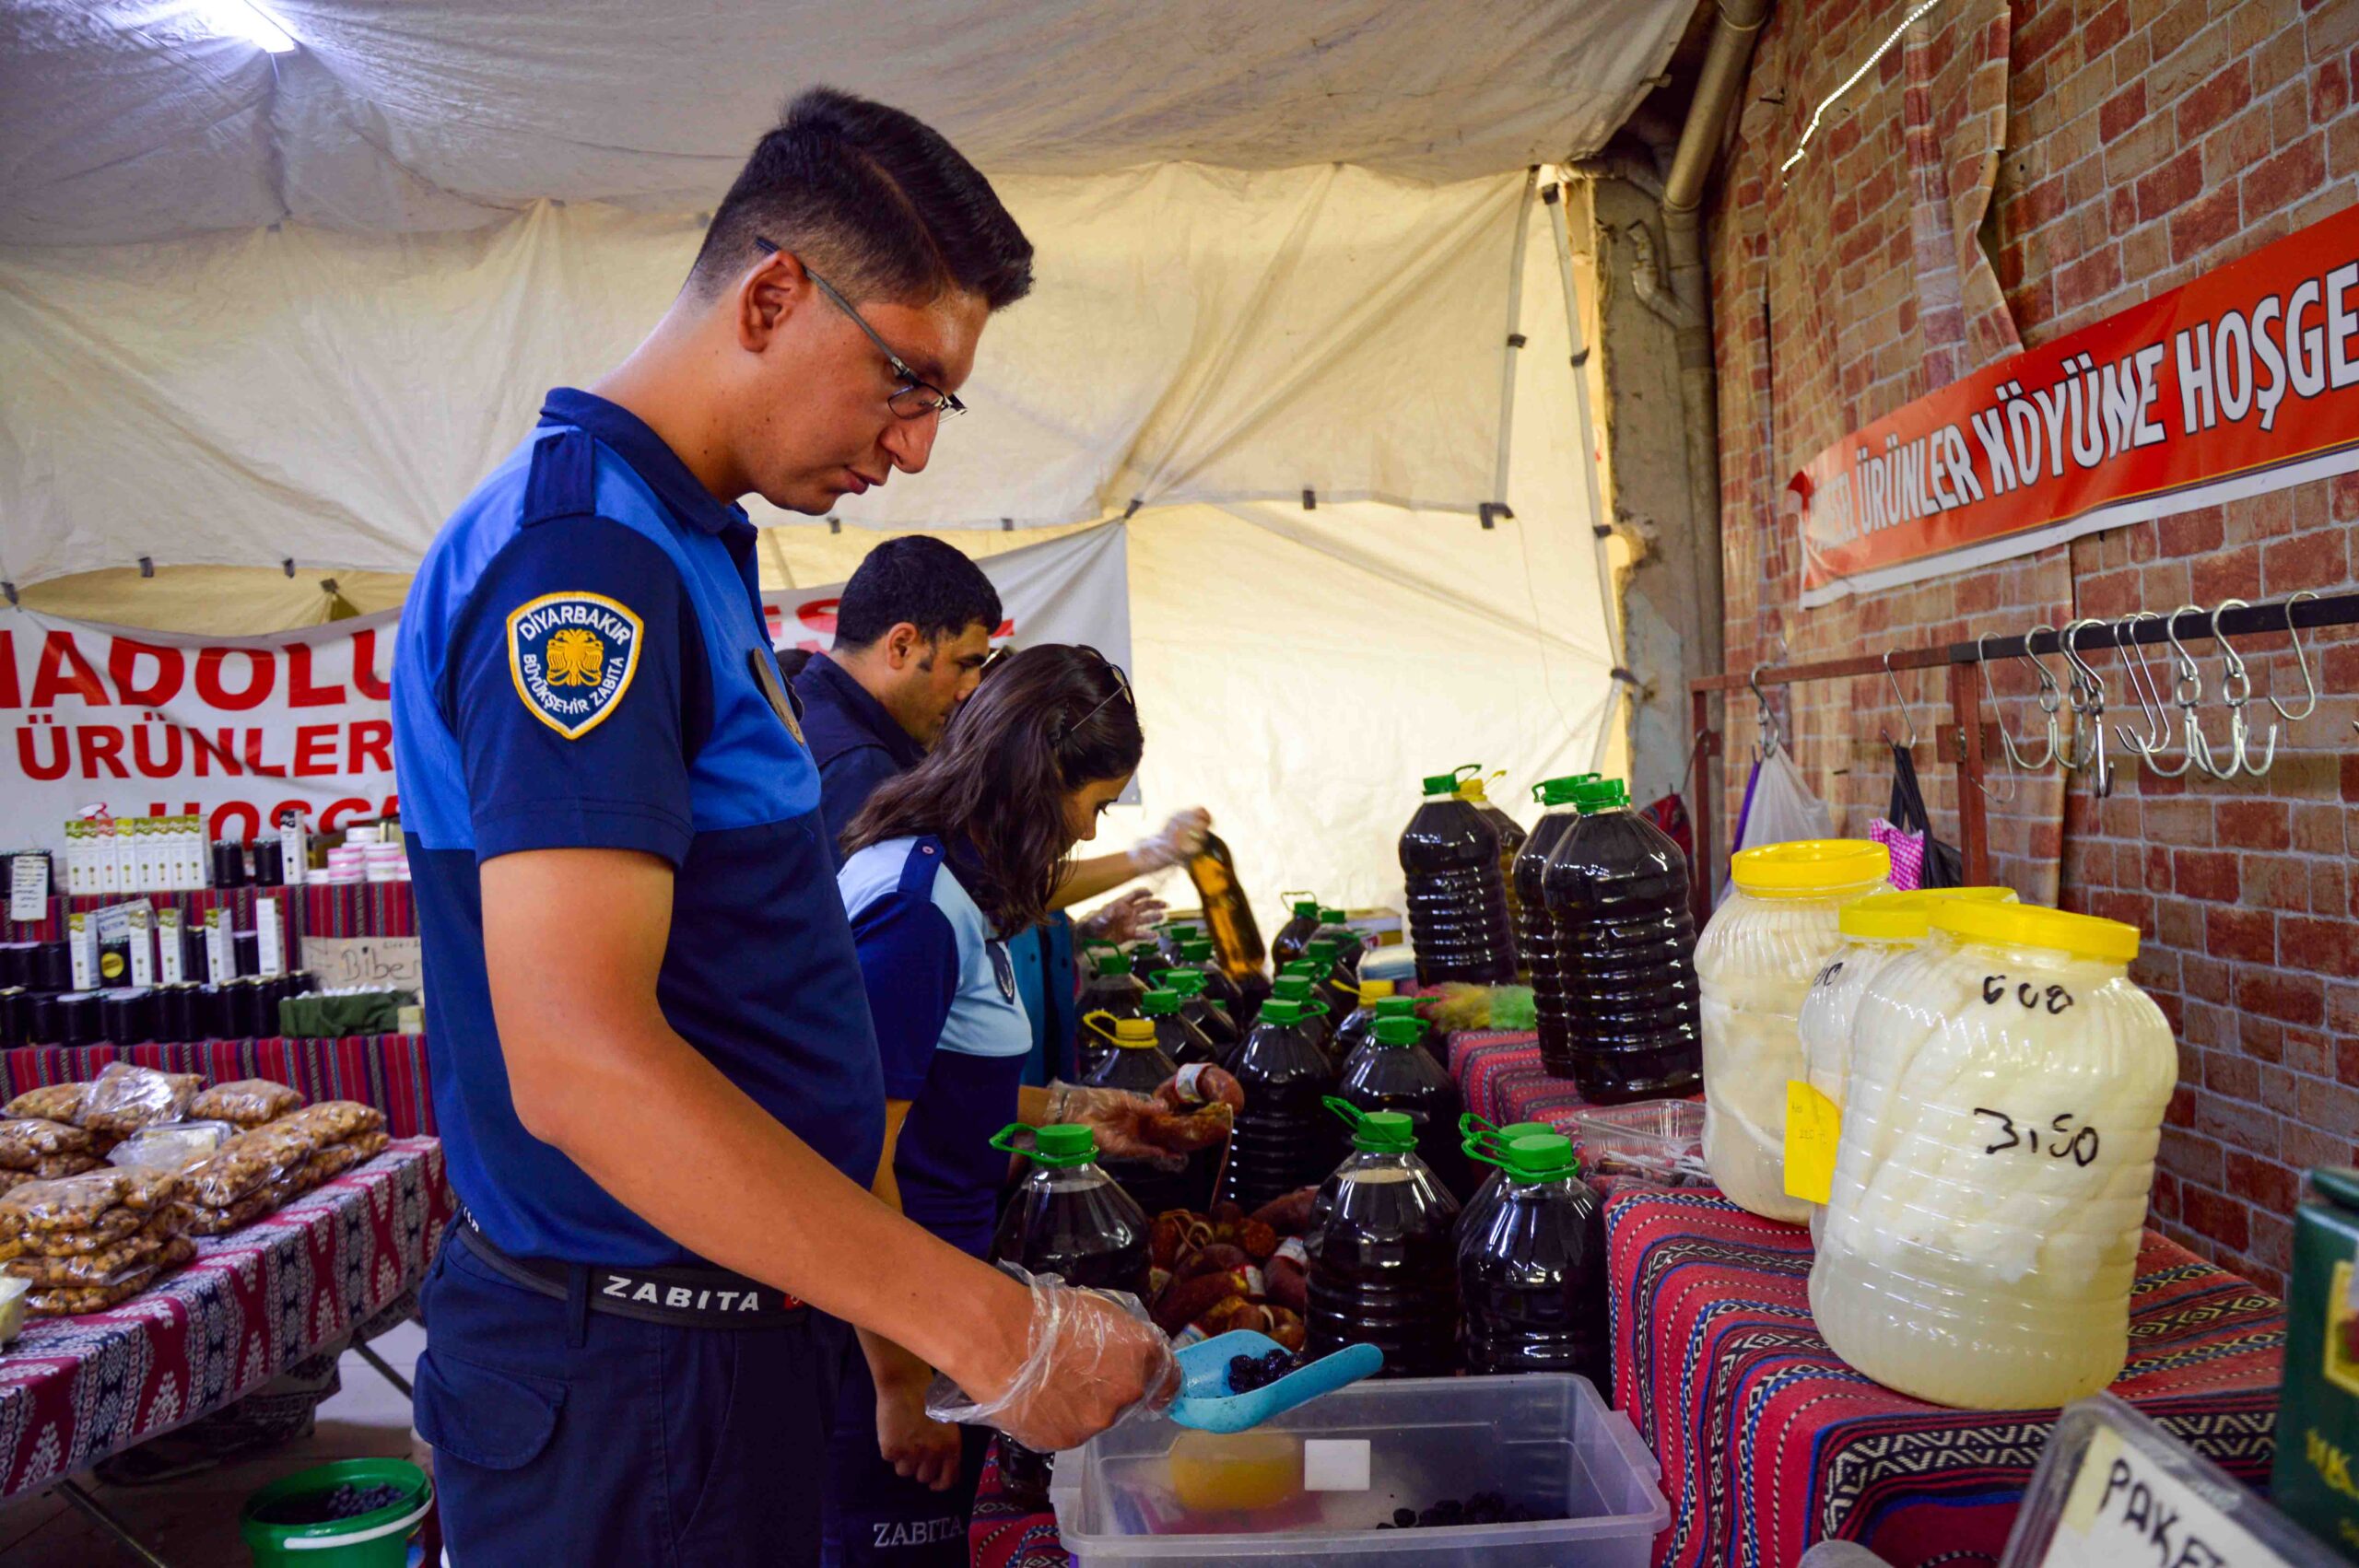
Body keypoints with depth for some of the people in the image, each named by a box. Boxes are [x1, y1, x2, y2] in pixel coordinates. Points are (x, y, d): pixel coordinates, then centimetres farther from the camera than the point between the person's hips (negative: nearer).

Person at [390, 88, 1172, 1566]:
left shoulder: (677, 543, 11)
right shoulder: (581, 553, -21)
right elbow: (578, 1059, -30)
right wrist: (997, 1330, -28)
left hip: (733, 1320, 9)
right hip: (638, 1379, -9)